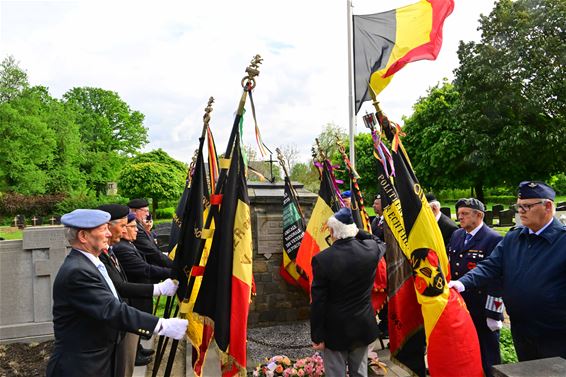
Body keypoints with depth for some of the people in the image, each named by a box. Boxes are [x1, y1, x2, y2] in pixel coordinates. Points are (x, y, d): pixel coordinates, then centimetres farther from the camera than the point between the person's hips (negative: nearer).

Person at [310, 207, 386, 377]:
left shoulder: (322, 259, -22)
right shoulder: (371, 249, -11)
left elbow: (318, 303, -16)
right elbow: (381, 243, 17)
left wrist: (317, 336, -6)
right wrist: (360, 232, 25)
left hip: (335, 330, -3)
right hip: (363, 326, 4)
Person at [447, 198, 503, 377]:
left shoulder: (494, 240, -16)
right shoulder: (456, 235, 6)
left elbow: (497, 279, -18)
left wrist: (493, 314, -17)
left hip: (482, 312, -6)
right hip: (458, 306, 6)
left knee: (486, 359, 12)